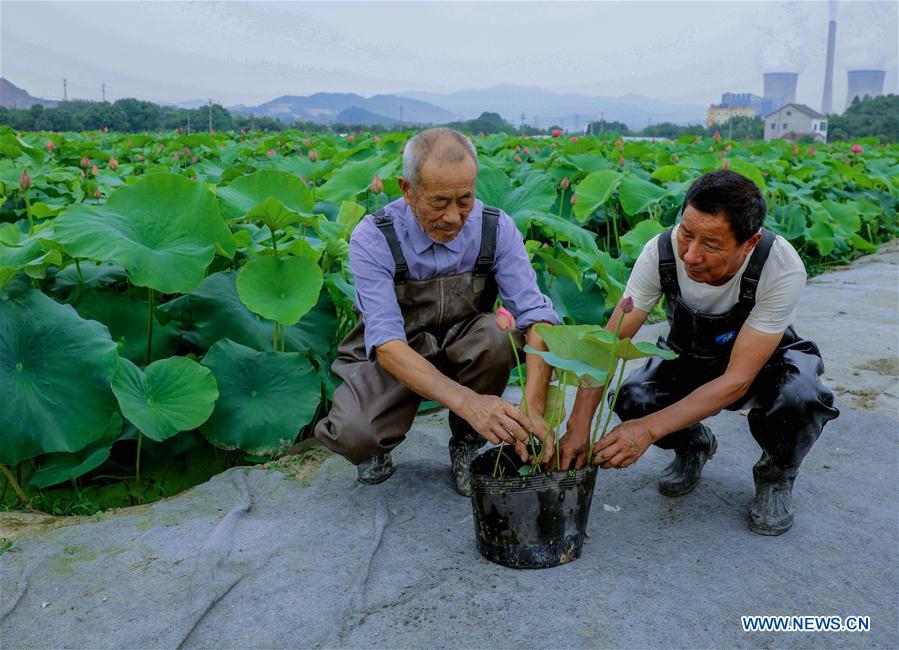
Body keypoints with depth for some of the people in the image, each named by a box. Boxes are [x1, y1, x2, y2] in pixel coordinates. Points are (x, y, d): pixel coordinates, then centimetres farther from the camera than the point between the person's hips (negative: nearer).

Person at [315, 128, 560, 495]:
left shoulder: (497, 229, -17)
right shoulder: (372, 239, -23)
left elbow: (536, 316, -22)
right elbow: (386, 342, -32)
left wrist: (533, 409, -39)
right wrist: (466, 400, -48)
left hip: (463, 351, 3)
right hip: (393, 359, -2)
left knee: (497, 335, -32)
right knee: (352, 434, -31)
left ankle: (466, 443, -5)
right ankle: (378, 443, 8)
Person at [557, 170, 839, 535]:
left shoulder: (782, 269, -35)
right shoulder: (662, 252, -29)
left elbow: (737, 379, -34)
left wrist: (650, 429, -43)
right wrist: (578, 428, -36)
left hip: (764, 359, -2)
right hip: (689, 357, 2)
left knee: (798, 399, -36)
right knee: (633, 399, -28)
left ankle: (776, 476, 0)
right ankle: (693, 447, 9)